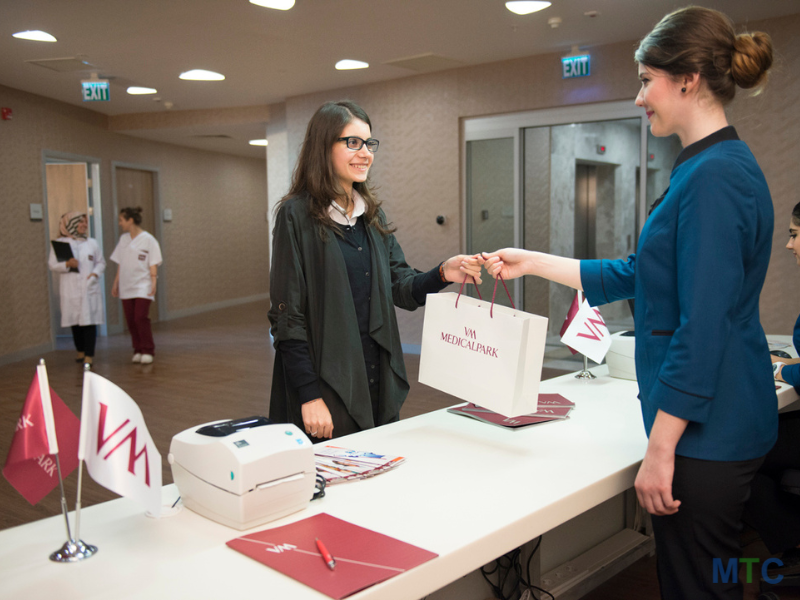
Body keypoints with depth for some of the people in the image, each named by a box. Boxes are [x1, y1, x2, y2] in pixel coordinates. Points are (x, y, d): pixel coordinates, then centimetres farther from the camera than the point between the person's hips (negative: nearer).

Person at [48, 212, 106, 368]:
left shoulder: (92, 243, 10)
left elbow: (101, 262, 11)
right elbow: (52, 264, 1)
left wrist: (95, 273, -7)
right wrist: (67, 264, -17)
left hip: (90, 288, 0)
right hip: (70, 289, 0)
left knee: (89, 321, -6)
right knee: (75, 321, 7)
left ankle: (89, 356, -7)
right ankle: (80, 352, 23)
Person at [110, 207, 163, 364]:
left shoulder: (148, 239, -4)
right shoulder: (123, 239, 13)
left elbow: (153, 264, -5)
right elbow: (120, 264, 17)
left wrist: (153, 282, -14)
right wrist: (116, 283, 15)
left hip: (142, 286, -6)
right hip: (126, 286, 6)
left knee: (141, 317, -13)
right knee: (130, 320, 4)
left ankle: (148, 351, -2)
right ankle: (138, 351, 14)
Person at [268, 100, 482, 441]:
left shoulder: (373, 215, 13)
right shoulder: (297, 215, -9)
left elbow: (401, 288, 9)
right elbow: (287, 316, -12)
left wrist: (443, 274, -11)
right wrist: (309, 396, -17)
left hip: (378, 385, 6)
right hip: (326, 387, -6)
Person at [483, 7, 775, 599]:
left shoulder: (715, 176, -19)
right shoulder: (714, 166, 14)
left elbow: (703, 328, -23)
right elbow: (639, 276, 19)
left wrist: (660, 449, -20)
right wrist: (533, 262, 21)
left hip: (706, 432, -10)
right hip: (717, 423, 10)